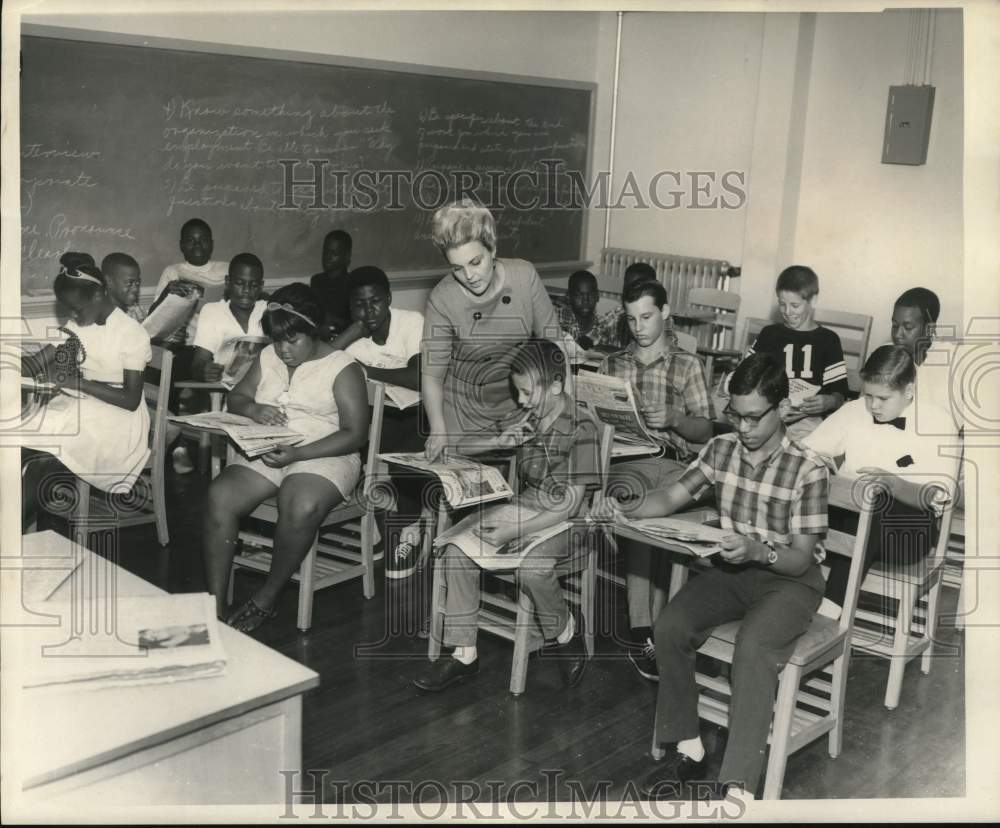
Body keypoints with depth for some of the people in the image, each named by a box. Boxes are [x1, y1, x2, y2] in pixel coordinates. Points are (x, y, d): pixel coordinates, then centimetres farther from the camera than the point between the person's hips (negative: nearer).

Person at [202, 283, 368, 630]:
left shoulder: (343, 369, -4)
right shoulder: (268, 357, 14)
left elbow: (355, 434, -11)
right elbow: (235, 397, 19)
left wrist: (297, 454, -21)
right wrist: (253, 409, -8)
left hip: (323, 456, -5)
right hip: (266, 453, 5)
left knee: (301, 507, -37)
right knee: (219, 496, -24)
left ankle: (266, 599, -15)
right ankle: (216, 605, -20)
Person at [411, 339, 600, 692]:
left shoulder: (581, 430, -15)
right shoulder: (531, 420, 6)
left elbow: (571, 504, -19)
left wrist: (514, 531, -22)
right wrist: (447, 445, 0)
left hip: (564, 519, -7)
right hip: (523, 506, 7)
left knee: (531, 567, -37)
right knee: (456, 550, -13)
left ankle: (566, 631, -4)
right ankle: (463, 653, -7)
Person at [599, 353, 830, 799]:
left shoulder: (808, 469, -16)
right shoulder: (721, 448, 0)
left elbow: (799, 559, -16)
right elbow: (672, 497, 4)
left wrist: (760, 551, -37)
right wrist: (627, 508, -16)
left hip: (788, 579, -5)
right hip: (733, 568, 5)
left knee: (752, 648, -34)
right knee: (669, 627, -21)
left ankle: (738, 784, -31)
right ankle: (688, 749, -6)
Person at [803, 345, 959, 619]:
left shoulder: (937, 421, -1)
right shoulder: (854, 411, 8)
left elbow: (937, 497, -8)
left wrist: (892, 483, -28)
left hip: (908, 526, -3)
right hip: (848, 512, 3)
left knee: (877, 504, -38)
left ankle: (830, 610, -42)